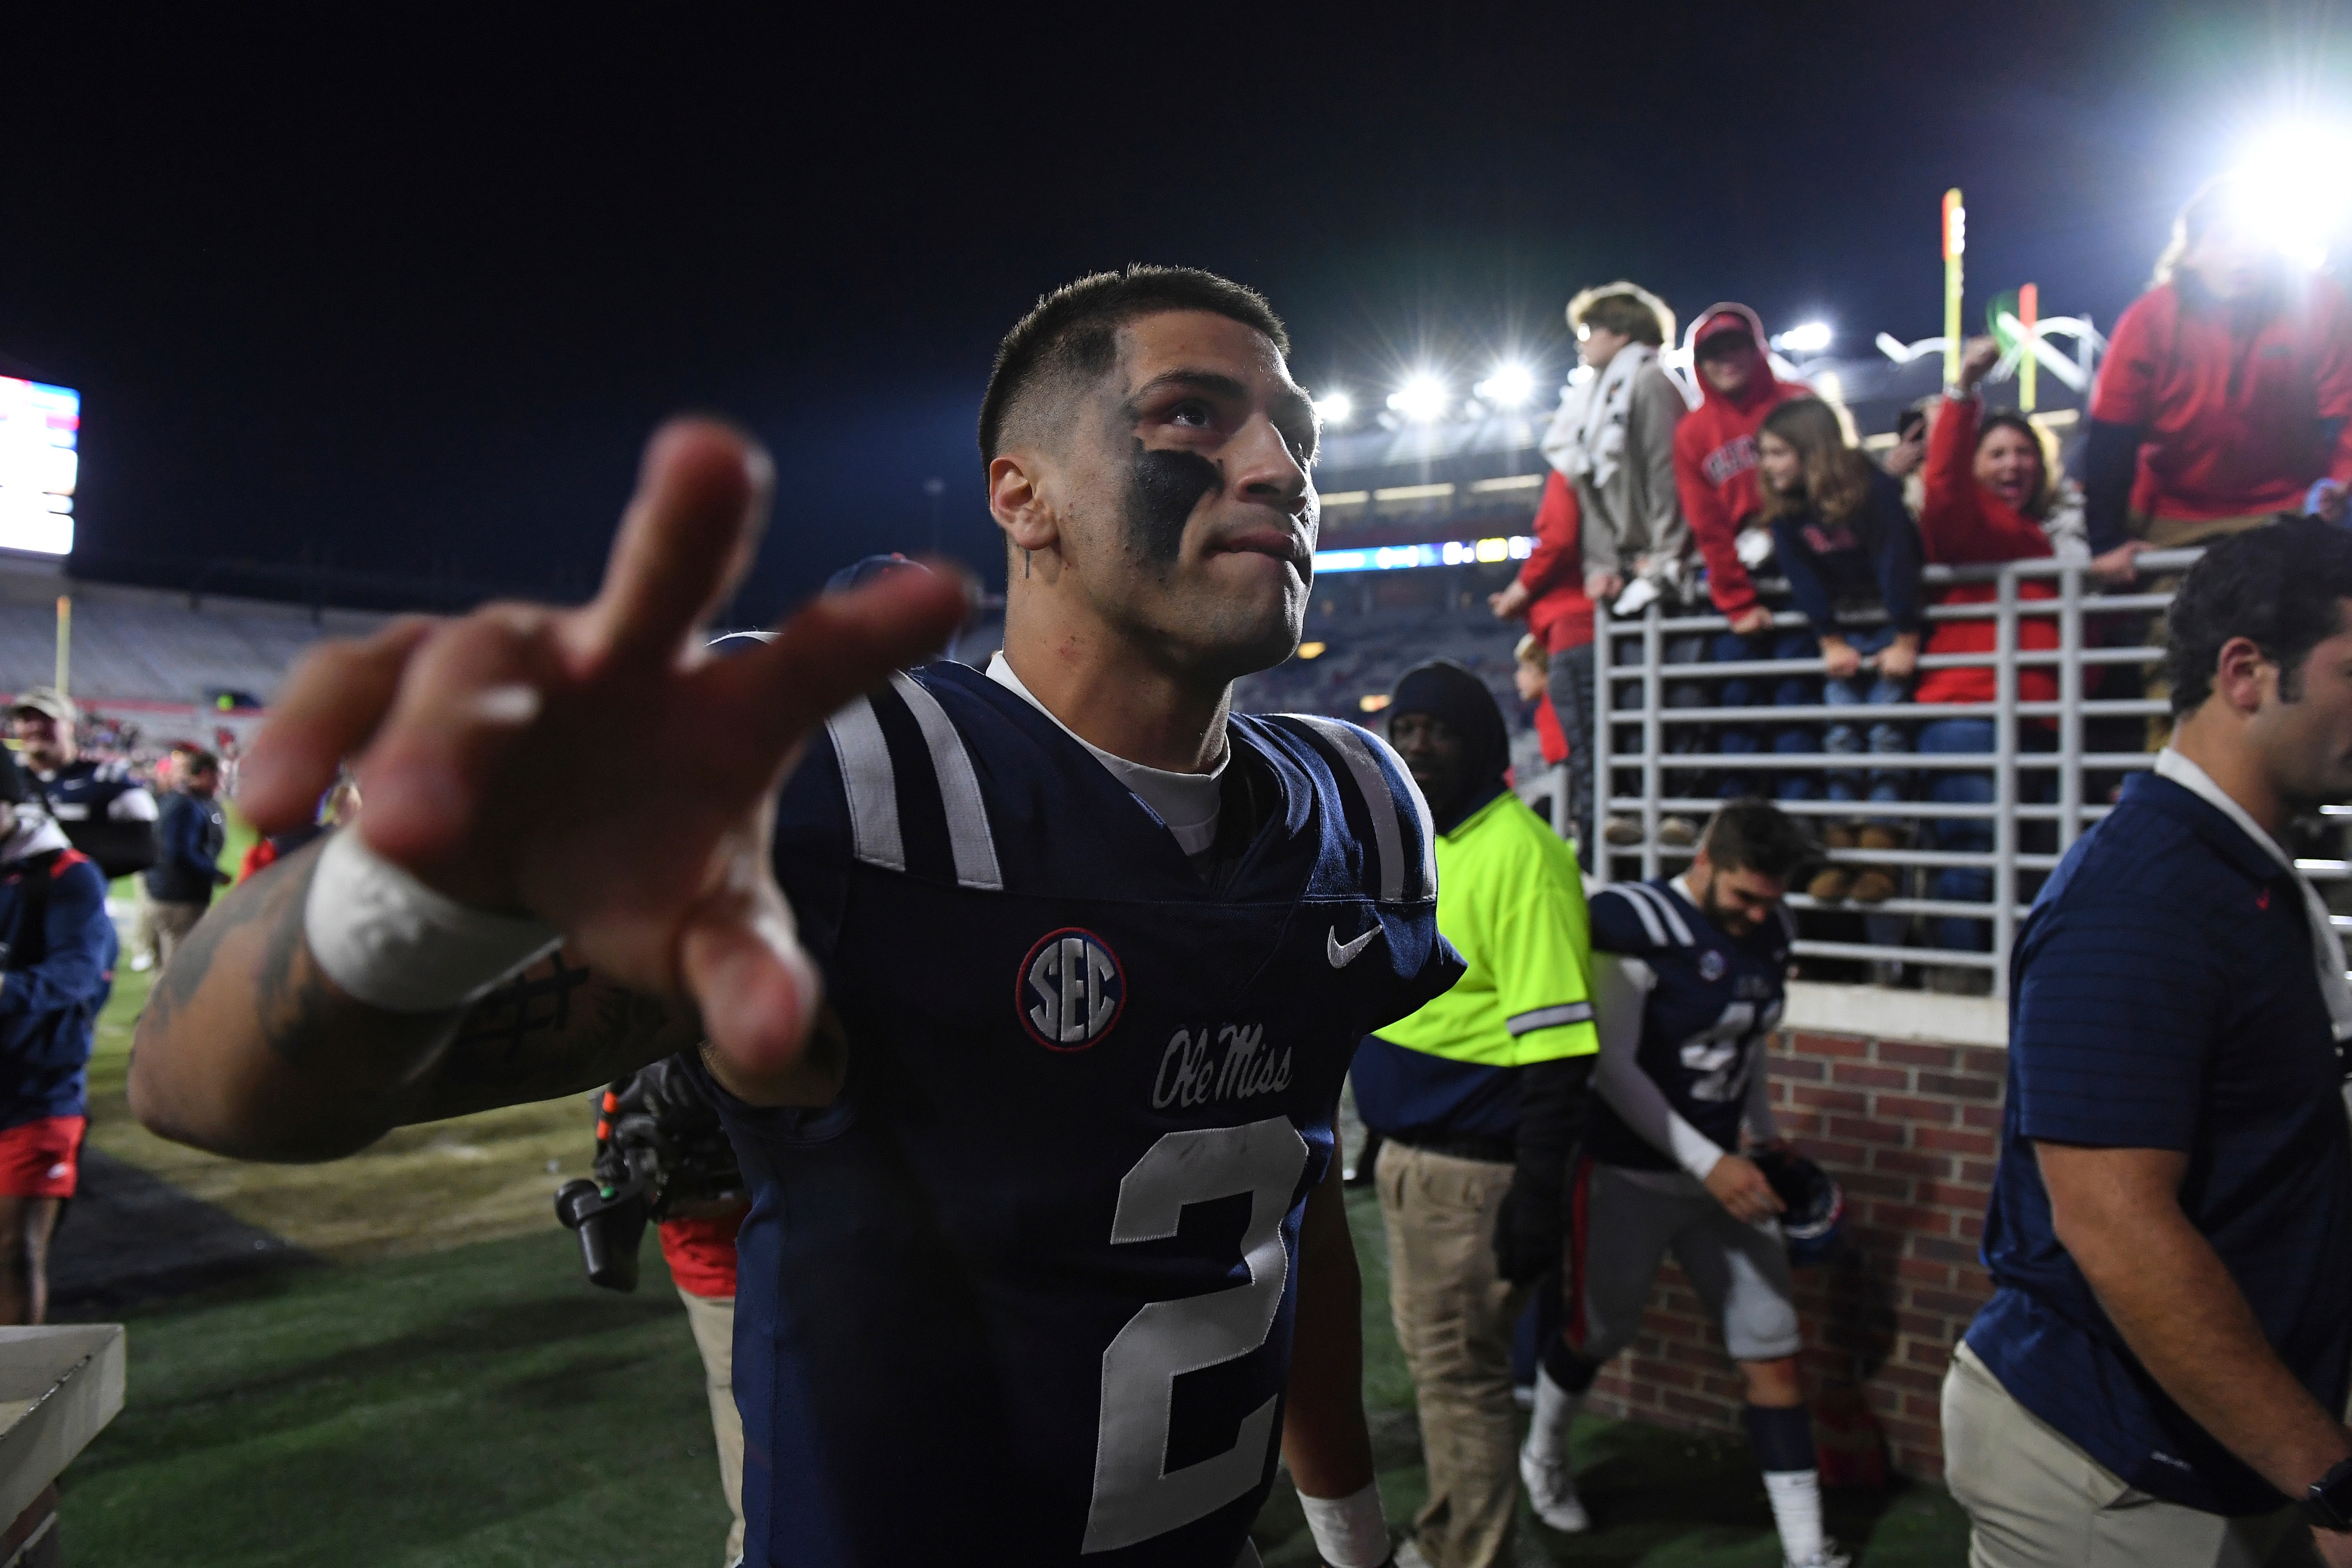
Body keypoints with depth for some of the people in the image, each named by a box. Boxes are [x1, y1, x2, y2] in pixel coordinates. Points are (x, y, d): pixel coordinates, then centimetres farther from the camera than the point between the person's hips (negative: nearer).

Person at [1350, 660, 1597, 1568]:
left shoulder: (1518, 857, -17)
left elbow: (1557, 1048, -21)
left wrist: (1539, 1196, -22)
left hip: (1473, 1170, -9)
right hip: (1410, 1154, 9)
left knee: (1460, 1373, 3)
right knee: (1430, 1355, 20)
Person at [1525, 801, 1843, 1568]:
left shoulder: (1769, 931, 2)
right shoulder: (1635, 923, -19)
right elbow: (1611, 1067, -21)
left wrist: (1765, 1135, 7)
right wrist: (1708, 1163, -23)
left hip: (1724, 1172, 6)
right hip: (1631, 1175, -5)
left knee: (1773, 1352, 3)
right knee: (1598, 1332, 13)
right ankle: (1542, 1454, 42)